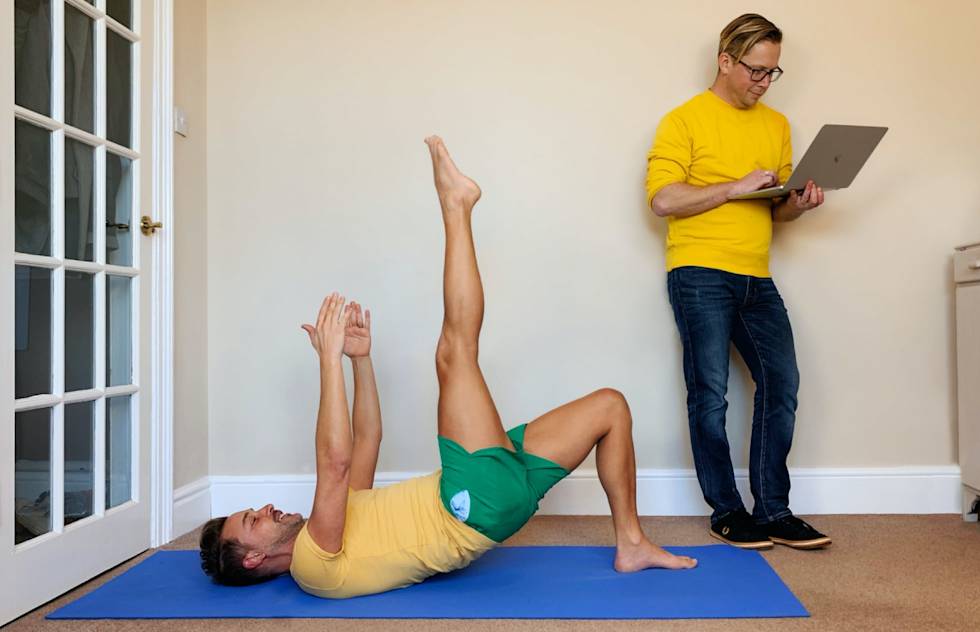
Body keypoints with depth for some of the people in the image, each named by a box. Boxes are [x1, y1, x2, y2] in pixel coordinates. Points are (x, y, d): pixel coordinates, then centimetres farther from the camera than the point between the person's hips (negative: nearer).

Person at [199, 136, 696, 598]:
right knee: (455, 350, -21)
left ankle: (631, 544, 11)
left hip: (500, 487, 8)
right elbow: (335, 460, -24)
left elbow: (366, 440, 19)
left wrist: (360, 358, 9)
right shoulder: (313, 561, -8)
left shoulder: (331, 529, 19)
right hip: (480, 502, -8)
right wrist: (329, 357, -20)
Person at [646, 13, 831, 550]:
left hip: (756, 278, 6)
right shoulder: (685, 120, -1)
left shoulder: (776, 125, 18)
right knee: (711, 392, -4)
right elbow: (662, 199, -12)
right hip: (700, 274, -6)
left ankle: (773, 511, 11)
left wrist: (798, 203, 0)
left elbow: (776, 209, 22)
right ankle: (726, 511, 10)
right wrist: (735, 187, -15)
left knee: (781, 382, 0)